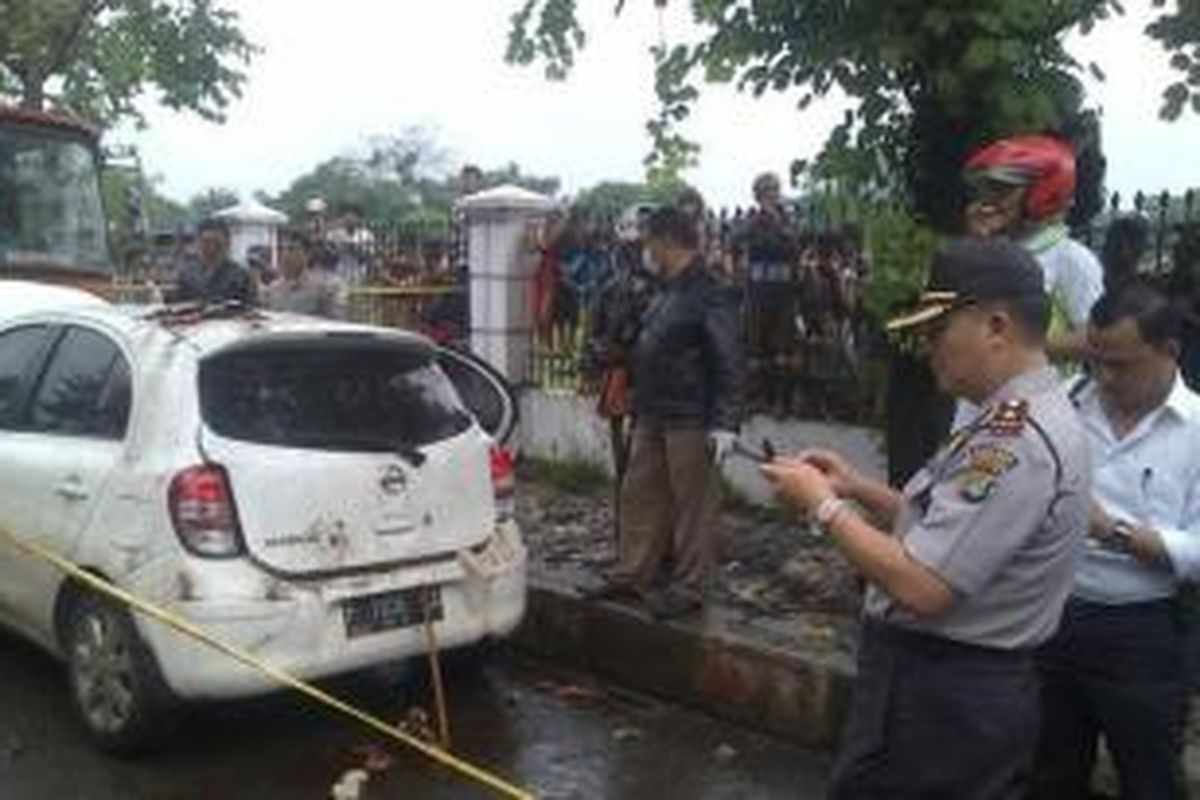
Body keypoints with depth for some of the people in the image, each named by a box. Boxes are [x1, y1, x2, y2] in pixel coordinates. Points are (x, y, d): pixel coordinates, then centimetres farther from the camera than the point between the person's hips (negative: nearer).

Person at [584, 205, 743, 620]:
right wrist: (638, 407, 21)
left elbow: (728, 363, -17)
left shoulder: (711, 294, -13)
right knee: (639, 495, 14)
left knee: (693, 503, 1)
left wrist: (725, 422, -21)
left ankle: (689, 587, 10)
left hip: (690, 420, -9)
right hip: (652, 416, 9)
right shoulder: (665, 292, 15)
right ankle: (633, 573, 26)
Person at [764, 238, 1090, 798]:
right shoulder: (1022, 418, 9)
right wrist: (859, 488, 4)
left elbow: (921, 587, -28)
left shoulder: (1017, 438, -24)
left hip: (938, 698, -10)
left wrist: (823, 504, -16)